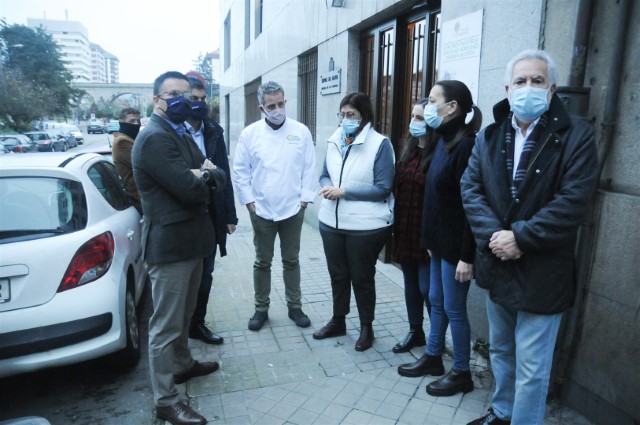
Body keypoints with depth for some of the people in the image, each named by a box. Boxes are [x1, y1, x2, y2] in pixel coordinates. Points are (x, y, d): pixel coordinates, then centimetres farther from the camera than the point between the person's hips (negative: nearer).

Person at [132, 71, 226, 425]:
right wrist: (204, 177, -4)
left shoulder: (182, 136, 15)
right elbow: (191, 189, -26)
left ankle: (182, 364, 44)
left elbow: (218, 178, 9)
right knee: (166, 324, 2)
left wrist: (205, 174, -13)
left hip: (189, 240, 10)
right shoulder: (154, 138, -17)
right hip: (169, 244, -10)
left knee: (183, 314, 24)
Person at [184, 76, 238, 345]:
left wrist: (229, 215, 4)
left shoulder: (214, 131, 5)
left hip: (211, 215, 4)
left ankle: (197, 323, 32)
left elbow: (224, 174, 5)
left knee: (205, 274, 15)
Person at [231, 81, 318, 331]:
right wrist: (249, 200, -5)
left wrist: (305, 198, -5)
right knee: (262, 262, 11)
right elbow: (240, 171, 0)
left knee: (291, 261, 13)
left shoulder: (301, 131, 0)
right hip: (261, 210, 0)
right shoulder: (250, 133, -2)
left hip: (293, 209, 1)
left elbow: (310, 168, 0)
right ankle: (261, 308, 26)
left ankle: (295, 306, 27)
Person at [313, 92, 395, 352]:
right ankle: (338, 321, 39)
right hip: (331, 221, 6)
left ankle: (366, 328, 30)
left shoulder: (380, 144, -11)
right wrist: (327, 187, -10)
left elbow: (383, 188, -16)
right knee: (337, 274, 19)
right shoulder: (334, 141, 7)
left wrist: (344, 191, -19)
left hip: (366, 226, -5)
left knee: (362, 278, 10)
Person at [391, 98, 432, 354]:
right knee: (410, 284, 16)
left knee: (427, 288, 1)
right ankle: (415, 332, 31)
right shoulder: (407, 149, 11)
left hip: (426, 232, -7)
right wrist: (396, 222, 10)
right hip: (404, 230, 7)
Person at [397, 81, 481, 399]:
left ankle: (461, 373, 25)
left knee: (453, 309, 6)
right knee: (436, 301, 19)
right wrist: (430, 239, 13)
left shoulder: (466, 145, -18)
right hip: (439, 240, 9)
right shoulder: (444, 140, 9)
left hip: (456, 244, -9)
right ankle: (432, 357, 37)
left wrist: (467, 256, -20)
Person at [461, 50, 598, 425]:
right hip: (497, 265, 5)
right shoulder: (490, 135, 5)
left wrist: (519, 237, -21)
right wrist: (493, 234, -17)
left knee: (531, 367, 6)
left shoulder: (576, 135, -9)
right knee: (500, 351, 23)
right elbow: (470, 188, -3)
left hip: (542, 272, -5)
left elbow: (574, 201, -18)